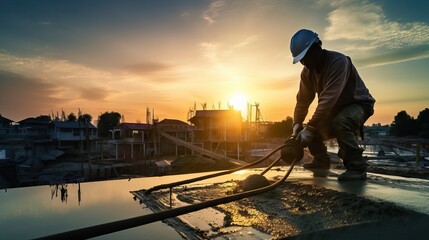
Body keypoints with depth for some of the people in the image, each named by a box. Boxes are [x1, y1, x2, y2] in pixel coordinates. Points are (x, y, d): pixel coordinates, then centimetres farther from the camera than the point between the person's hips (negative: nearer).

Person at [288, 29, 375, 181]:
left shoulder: (338, 61, -31)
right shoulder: (308, 72, -7)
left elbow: (328, 99, -39)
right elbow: (303, 100, -4)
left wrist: (309, 128, -41)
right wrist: (297, 124, -19)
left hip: (358, 103, -7)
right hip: (336, 108, 7)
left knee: (341, 121, -38)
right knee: (312, 130, -1)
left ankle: (357, 167, -26)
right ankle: (321, 160, 26)